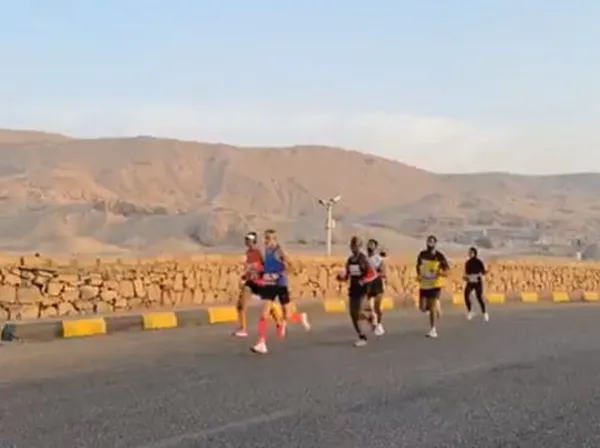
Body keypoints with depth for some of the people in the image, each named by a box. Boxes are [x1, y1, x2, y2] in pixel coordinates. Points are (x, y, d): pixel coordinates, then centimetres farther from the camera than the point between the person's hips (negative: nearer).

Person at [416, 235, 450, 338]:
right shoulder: (422, 254, -1)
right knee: (423, 308, 5)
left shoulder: (440, 256, -12)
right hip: (423, 285, 4)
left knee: (432, 307, -11)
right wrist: (419, 275, 4)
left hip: (435, 285, -4)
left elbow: (447, 272, -8)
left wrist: (440, 272, -28)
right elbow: (418, 266, 18)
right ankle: (436, 307, 37)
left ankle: (433, 330, -5)